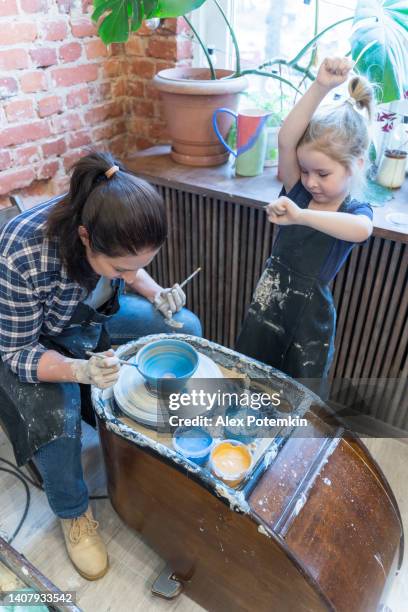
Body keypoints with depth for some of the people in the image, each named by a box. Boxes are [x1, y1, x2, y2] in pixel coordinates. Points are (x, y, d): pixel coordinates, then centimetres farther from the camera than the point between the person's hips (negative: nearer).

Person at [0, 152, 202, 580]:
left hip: (98, 316, 5)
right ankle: (72, 512, 3)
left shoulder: (116, 234, -23)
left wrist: (157, 296, -17)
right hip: (36, 343, -5)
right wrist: (81, 371, -44)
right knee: (56, 418, -32)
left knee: (187, 327, -3)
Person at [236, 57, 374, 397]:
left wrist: (300, 216, -49)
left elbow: (361, 230, -38)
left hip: (311, 314, -3)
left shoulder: (357, 211, -11)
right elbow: (286, 141, -22)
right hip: (268, 303, 4)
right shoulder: (299, 192, -5)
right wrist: (321, 87, -33)